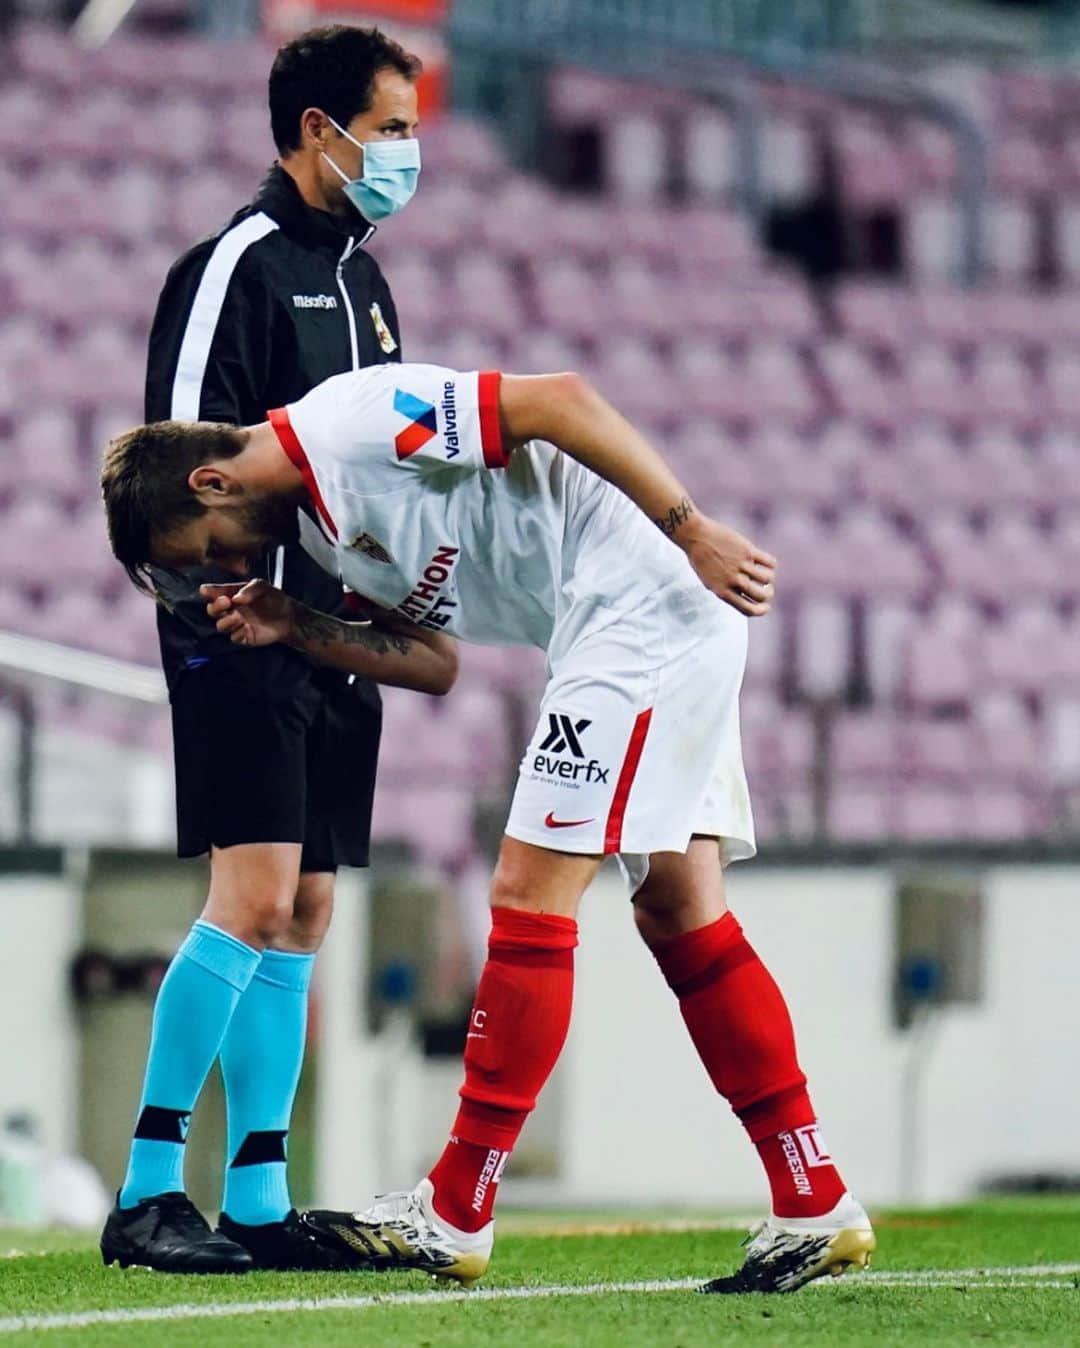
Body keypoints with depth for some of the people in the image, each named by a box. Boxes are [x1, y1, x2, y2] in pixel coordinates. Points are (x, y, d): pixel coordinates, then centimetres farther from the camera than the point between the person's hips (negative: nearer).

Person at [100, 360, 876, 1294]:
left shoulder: (358, 418, -14)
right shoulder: (320, 519, 16)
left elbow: (558, 402, -20)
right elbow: (424, 657, 19)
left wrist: (694, 533, -21)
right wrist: (292, 628, 5)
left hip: (649, 602, -11)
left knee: (529, 895, -8)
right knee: (680, 913, 10)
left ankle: (454, 1218, -4)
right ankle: (816, 1211, 11)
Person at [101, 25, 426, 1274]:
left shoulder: (360, 278, 18)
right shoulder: (236, 266, -8)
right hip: (246, 629, -9)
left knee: (303, 913, 6)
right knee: (255, 896, -15)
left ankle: (257, 1204, 8)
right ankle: (147, 1191, -12)